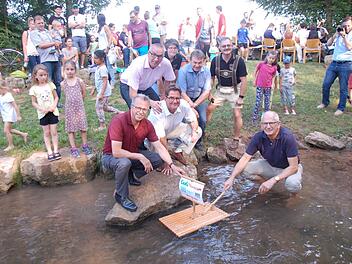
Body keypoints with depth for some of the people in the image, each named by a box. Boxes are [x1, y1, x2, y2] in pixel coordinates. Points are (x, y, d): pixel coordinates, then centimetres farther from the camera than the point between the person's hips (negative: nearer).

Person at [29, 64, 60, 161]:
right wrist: (42, 109, -16)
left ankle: (56, 151, 10)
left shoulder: (50, 85, -2)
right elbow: (34, 102, -1)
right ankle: (50, 152, 11)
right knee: (46, 133, 7)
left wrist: (54, 106, -13)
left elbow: (56, 97, 3)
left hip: (53, 112, 0)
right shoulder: (34, 88, -4)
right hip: (42, 113, 0)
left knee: (54, 132, 4)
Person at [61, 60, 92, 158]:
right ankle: (73, 148, 12)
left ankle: (85, 145, 20)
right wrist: (72, 102, 5)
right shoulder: (63, 84, -3)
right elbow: (66, 95, 8)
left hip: (79, 107, 0)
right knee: (70, 128, 4)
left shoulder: (80, 81, -4)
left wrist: (78, 101, 11)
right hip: (69, 108, 1)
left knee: (83, 127, 6)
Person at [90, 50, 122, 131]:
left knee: (98, 107, -2)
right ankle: (119, 112, 26)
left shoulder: (102, 69, -20)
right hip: (101, 91, 10)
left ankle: (102, 125, 8)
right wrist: (94, 89, 23)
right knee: (105, 107, 18)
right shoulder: (98, 67, 10)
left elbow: (105, 82, -24)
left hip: (104, 91, -10)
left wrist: (101, 94, -26)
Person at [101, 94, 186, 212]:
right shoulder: (119, 121, -29)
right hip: (111, 156, -6)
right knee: (124, 163, -39)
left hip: (132, 154, 6)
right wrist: (140, 157, -28)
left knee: (158, 159, -9)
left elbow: (159, 147, -8)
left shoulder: (147, 125, -10)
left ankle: (131, 176, 5)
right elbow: (116, 152, -33)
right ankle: (121, 196, -13)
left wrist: (172, 165, -19)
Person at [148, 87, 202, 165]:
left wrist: (194, 131, -28)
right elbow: (161, 138, -37)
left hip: (172, 131, 5)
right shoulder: (158, 112, -37)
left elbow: (193, 120, -5)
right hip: (156, 135, -5)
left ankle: (179, 152, 3)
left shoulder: (184, 105, -23)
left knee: (198, 131, -6)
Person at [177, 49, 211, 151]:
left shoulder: (206, 71, -10)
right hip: (185, 99, -3)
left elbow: (207, 91, -10)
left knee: (202, 120, -12)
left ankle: (198, 141, 14)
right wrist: (191, 107, -22)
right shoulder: (183, 71, -20)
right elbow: (182, 92, -20)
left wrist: (194, 105, -19)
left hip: (199, 99, 3)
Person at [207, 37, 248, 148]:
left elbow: (243, 80, -13)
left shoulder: (239, 60, -16)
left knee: (237, 115, -1)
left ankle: (236, 139, 14)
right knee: (209, 109, -3)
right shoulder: (215, 60, -6)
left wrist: (241, 97, -15)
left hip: (235, 90, -3)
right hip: (220, 89, 3)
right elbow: (211, 78, 3)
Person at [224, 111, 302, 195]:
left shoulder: (288, 137, -30)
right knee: (245, 169, -18)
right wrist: (231, 178, -27)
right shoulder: (259, 137, -18)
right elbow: (245, 158, -16)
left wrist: (273, 180, -38)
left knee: (292, 184, -37)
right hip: (270, 165, 4)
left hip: (288, 168, -4)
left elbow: (293, 167, -29)